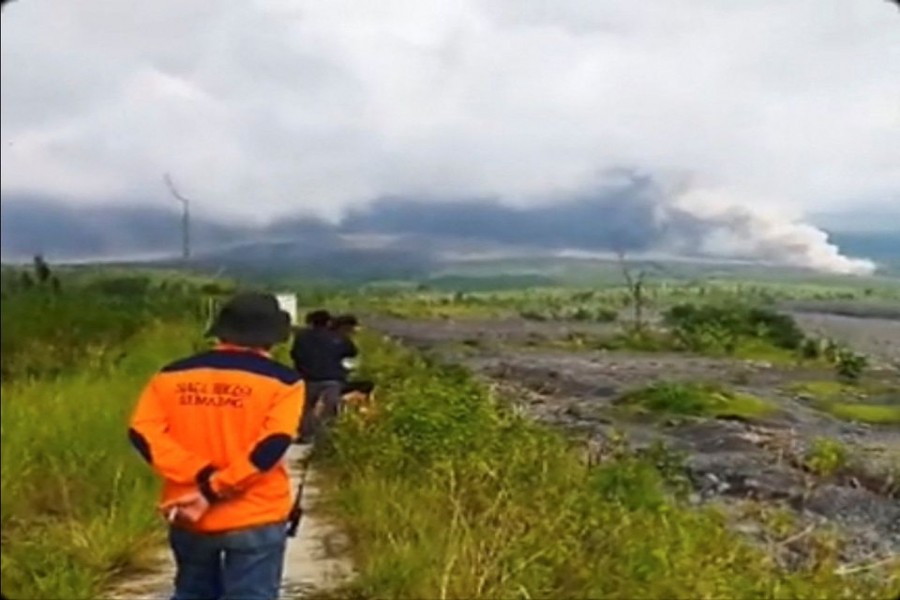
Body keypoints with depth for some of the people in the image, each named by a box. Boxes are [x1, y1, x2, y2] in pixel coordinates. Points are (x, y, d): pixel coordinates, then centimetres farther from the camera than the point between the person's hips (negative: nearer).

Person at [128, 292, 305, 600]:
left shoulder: (172, 375, 3)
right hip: (255, 519, -4)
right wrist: (213, 491, -17)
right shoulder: (282, 381, -7)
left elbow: (143, 432, -6)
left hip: (189, 519, 4)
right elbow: (270, 447, -19)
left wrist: (200, 475, -11)